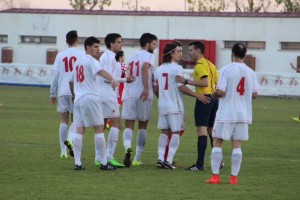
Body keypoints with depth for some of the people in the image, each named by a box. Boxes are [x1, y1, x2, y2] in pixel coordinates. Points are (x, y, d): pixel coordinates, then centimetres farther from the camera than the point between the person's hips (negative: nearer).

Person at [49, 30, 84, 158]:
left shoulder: (60, 55, 6)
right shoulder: (81, 55, -1)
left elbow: (55, 75, 5)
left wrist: (53, 93, 11)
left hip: (62, 91, 2)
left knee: (64, 120, 8)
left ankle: (63, 151, 4)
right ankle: (70, 138, -22)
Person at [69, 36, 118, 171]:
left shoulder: (78, 62, 20)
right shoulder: (91, 60, -5)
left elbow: (71, 81, 29)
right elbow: (101, 71, -26)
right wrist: (112, 79, -43)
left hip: (78, 99, 8)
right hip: (91, 98, -8)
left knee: (79, 130, 4)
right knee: (99, 129, -4)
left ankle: (77, 163, -1)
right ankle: (104, 163, -5)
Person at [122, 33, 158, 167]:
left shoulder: (133, 56, 20)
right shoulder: (149, 56, -1)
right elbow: (145, 67, -21)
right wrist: (146, 88, -26)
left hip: (129, 94, 4)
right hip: (143, 95, -4)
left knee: (129, 125, -1)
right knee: (142, 126, 9)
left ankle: (127, 148, -31)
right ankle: (137, 159, 11)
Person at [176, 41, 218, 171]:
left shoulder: (200, 65, -11)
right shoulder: (210, 64, 17)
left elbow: (205, 82, -22)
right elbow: (217, 83, 18)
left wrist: (187, 81, -19)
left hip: (204, 99, -9)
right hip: (213, 98, 9)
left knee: (202, 130, -12)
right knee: (212, 130, 18)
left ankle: (200, 164, -18)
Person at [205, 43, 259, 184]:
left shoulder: (226, 70, -10)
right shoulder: (250, 72, 3)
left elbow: (220, 92, -15)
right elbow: (254, 94, 7)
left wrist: (214, 93, 6)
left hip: (225, 114, -4)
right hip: (243, 114, 4)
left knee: (217, 143, 5)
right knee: (237, 145, 6)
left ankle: (215, 175, 1)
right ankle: (234, 177, 3)